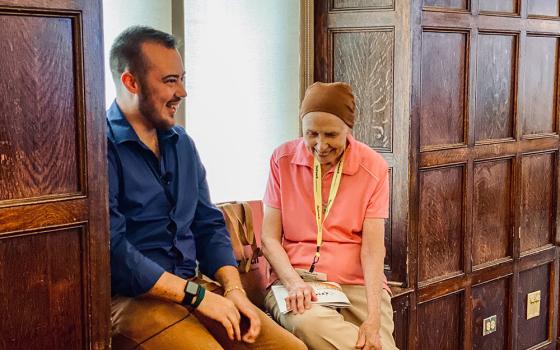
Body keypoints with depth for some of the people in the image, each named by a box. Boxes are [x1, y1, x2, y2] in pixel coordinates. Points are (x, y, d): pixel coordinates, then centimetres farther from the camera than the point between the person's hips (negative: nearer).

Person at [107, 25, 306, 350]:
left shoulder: (182, 143, 14)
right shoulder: (103, 147, -12)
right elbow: (113, 249, -19)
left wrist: (234, 289, -1)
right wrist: (195, 295, -16)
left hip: (192, 287, 7)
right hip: (131, 298, -7)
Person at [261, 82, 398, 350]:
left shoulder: (373, 167, -1)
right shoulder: (282, 160, 3)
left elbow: (373, 248, -7)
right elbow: (269, 238, 2)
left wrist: (373, 320, -19)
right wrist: (294, 283, -18)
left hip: (358, 284, -1)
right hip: (295, 280, 1)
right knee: (307, 322, -34)